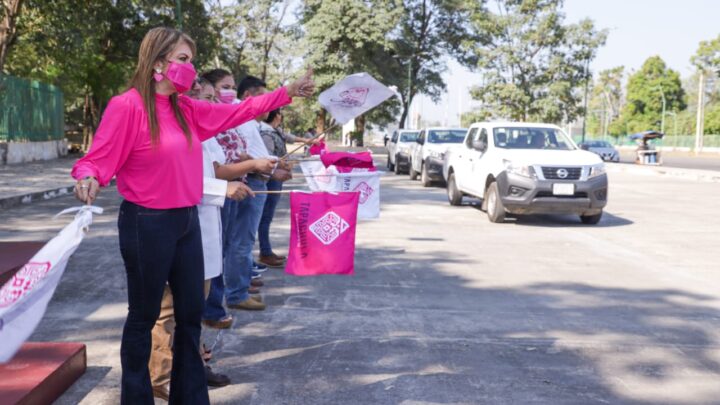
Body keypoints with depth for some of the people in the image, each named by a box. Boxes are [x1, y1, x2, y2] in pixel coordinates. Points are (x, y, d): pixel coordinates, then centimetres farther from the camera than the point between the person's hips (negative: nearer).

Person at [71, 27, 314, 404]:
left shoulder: (186, 109, 8)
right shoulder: (127, 106, -14)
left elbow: (237, 111, 12)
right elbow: (97, 159, -14)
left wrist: (288, 92, 9)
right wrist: (88, 179, -37)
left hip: (186, 220, 8)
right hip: (147, 223, -8)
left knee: (191, 312, 14)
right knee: (144, 315, 7)